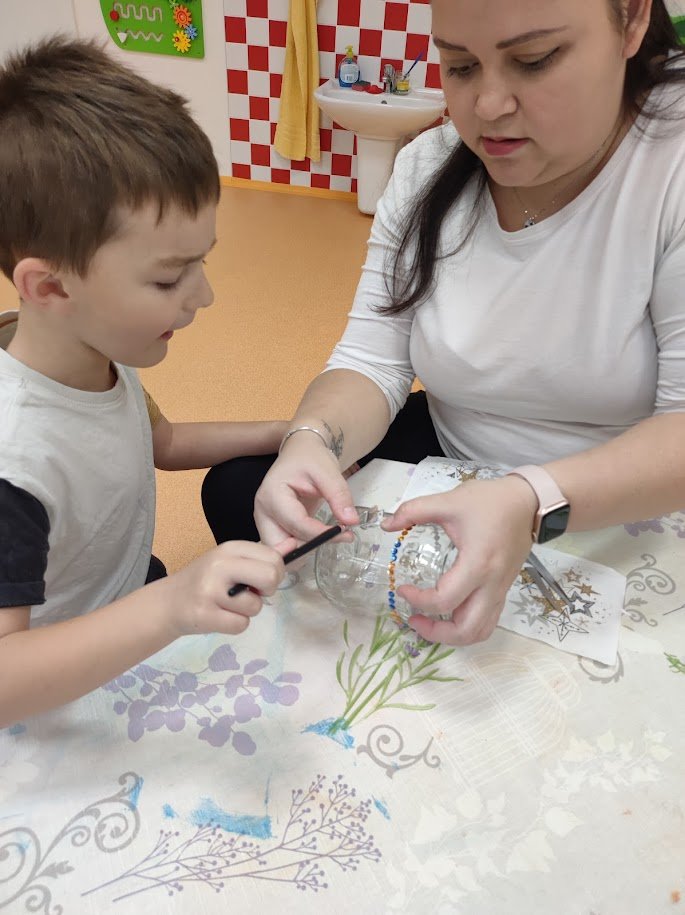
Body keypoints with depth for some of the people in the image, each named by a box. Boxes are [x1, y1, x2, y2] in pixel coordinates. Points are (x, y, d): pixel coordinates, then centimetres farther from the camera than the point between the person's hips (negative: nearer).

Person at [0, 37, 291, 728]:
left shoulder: (97, 349, -10)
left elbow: (161, 440, 9)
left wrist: (285, 433, -1)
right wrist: (169, 608, -53)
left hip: (136, 608, 7)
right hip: (64, 698, -7)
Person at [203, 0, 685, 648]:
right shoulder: (427, 169, -4)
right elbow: (373, 363, -7)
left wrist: (534, 503, -40)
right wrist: (312, 439, -29)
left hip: (625, 513, -3)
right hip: (446, 463, 4)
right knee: (234, 488, -2)